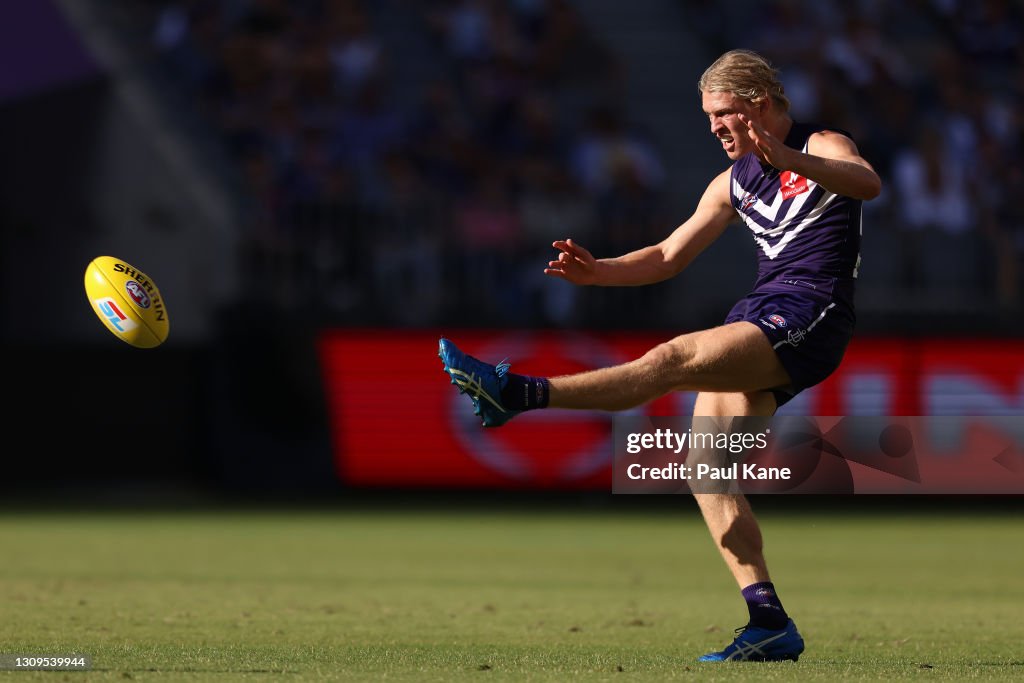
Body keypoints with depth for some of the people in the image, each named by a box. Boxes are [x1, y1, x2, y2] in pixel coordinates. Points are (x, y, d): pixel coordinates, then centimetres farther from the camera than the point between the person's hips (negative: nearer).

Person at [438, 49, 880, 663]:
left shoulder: (823, 147, -1)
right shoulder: (733, 183, 21)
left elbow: (868, 184, -25)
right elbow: (669, 256, 24)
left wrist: (785, 159, -40)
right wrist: (597, 272, 6)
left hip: (810, 319, -9)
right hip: (761, 314, 9)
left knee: (675, 359, -25)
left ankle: (517, 394, -33)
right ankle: (770, 624, -6)